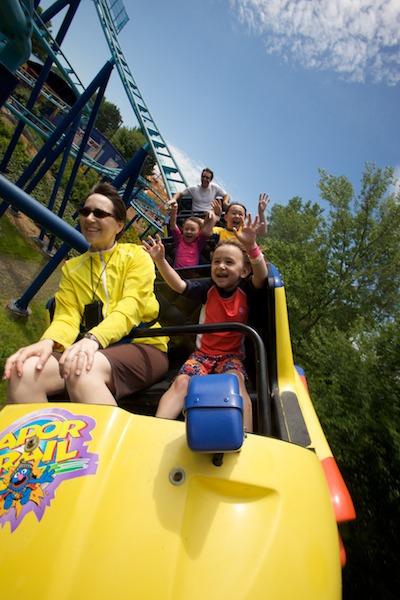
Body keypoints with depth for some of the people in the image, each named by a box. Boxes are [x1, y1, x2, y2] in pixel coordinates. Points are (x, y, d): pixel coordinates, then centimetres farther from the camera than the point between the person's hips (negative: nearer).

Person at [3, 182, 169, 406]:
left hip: (142, 347, -3)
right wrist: (48, 341, -18)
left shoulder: (137, 257, 4)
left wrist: (93, 338, -30)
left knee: (82, 370, -34)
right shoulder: (72, 268, 18)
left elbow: (129, 309, -12)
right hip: (96, 352, 4)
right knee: (23, 371, -23)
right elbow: (67, 317, 6)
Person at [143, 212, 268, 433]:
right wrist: (160, 261, -18)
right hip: (202, 353, 2)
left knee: (235, 380, -33)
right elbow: (179, 285, -5)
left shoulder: (245, 291, 0)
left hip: (232, 355, -1)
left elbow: (261, 277, -19)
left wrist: (251, 247, -35)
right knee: (181, 382, -23)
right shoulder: (208, 289, 4)